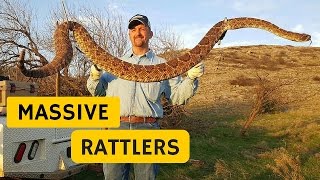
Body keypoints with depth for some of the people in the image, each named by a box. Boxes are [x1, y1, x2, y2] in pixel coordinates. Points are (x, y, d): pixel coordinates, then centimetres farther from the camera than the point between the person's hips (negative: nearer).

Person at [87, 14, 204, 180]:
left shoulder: (162, 65, 14)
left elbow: (177, 96, 10)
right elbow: (98, 91, 17)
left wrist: (191, 78, -7)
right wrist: (95, 77, -3)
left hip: (147, 129, -1)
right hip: (116, 128, 1)